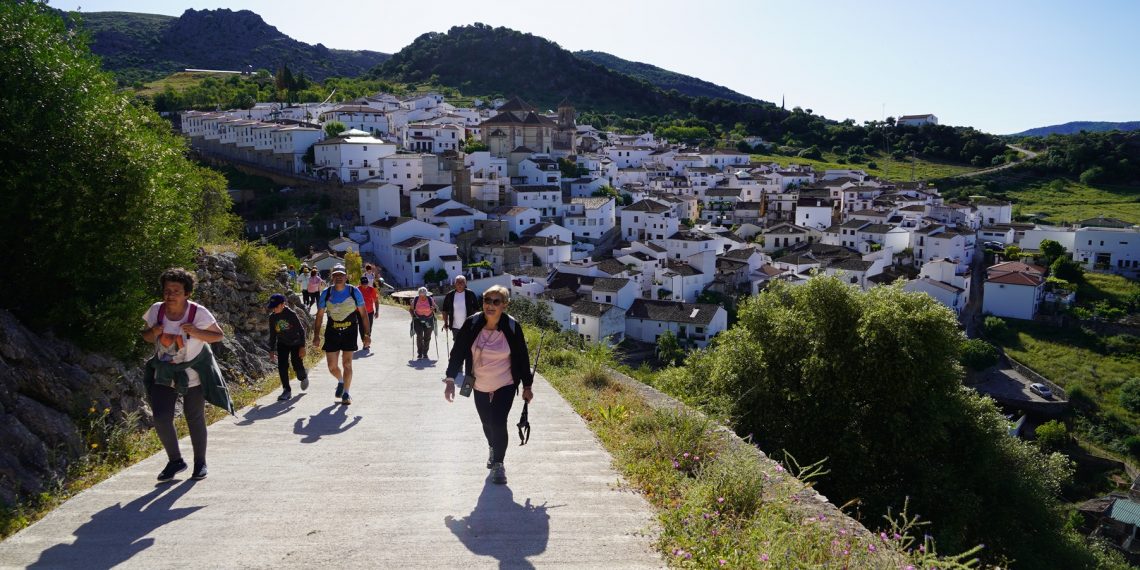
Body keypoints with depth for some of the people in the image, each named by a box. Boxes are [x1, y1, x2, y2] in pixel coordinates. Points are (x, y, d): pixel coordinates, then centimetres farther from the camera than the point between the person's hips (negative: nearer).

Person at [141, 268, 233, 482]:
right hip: (164, 374, 3)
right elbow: (146, 336, 9)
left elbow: (219, 335, -9)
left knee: (195, 419, 9)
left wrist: (196, 332, -27)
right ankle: (175, 460, 17)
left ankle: (200, 463, 28)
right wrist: (154, 332, -16)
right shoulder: (156, 310, -6)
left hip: (193, 374, -3)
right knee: (161, 418, -7)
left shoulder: (199, 313, -17)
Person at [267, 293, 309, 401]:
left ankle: (303, 377, 32)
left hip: (296, 343, -3)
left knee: (298, 367, -4)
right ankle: (286, 390, 0)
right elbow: (272, 335, 5)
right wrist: (272, 350, 5)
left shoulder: (291, 314, -19)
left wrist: (302, 347, -17)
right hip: (282, 344, 4)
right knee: (282, 366, -9)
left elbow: (301, 330, -14)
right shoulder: (272, 317, -6)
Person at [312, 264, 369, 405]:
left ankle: (346, 394, 10)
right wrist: (316, 335, 0)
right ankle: (340, 382, 36)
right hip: (332, 332, 2)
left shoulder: (354, 292, -5)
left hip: (350, 332, -2)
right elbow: (319, 315, 6)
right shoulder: (326, 293, -1)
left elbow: (363, 314, 0)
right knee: (332, 367, 4)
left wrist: (367, 334, -3)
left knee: (347, 364, -4)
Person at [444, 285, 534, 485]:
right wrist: (450, 379, -12)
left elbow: (522, 357, -6)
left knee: (498, 423, -13)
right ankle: (493, 449, 48)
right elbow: (458, 351, -6)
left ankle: (498, 464, 8)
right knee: (487, 423, 17)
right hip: (480, 386, 3)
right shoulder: (472, 324, -14)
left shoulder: (512, 327, -16)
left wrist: (527, 386, -1)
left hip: (505, 385, -2)